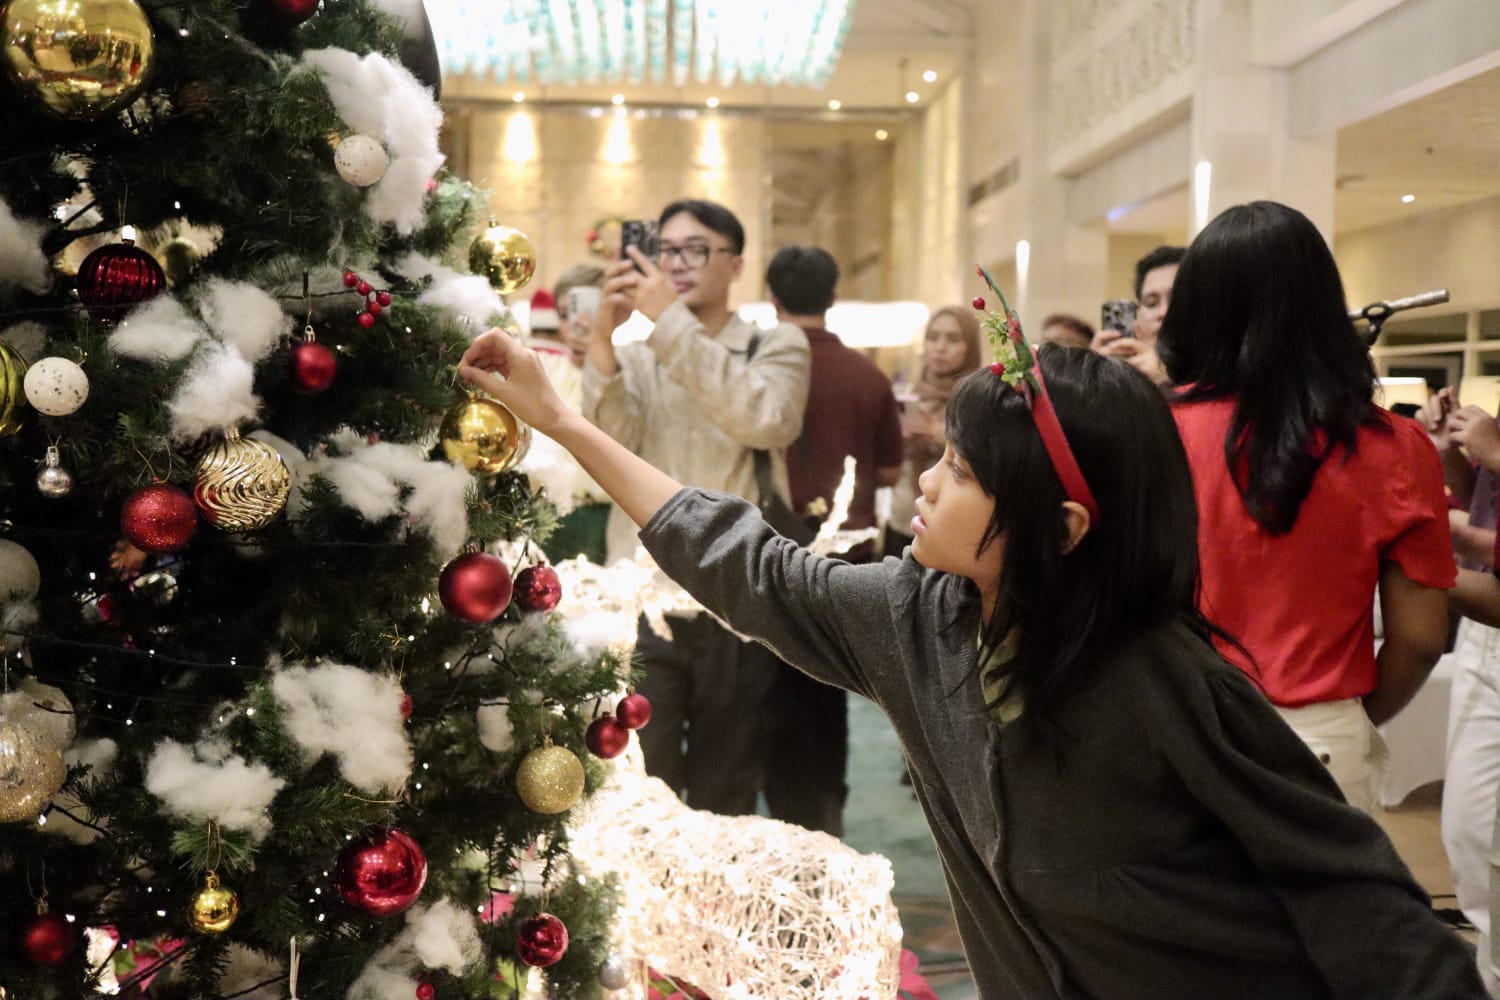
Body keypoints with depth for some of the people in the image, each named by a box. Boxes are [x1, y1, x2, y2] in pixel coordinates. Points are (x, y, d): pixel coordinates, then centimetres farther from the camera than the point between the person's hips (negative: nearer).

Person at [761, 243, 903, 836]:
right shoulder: (868, 376, -1)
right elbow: (890, 471, 7)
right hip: (847, 554, 3)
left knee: (781, 698, 6)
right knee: (828, 695, 17)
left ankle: (793, 826, 5)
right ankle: (827, 820, 24)